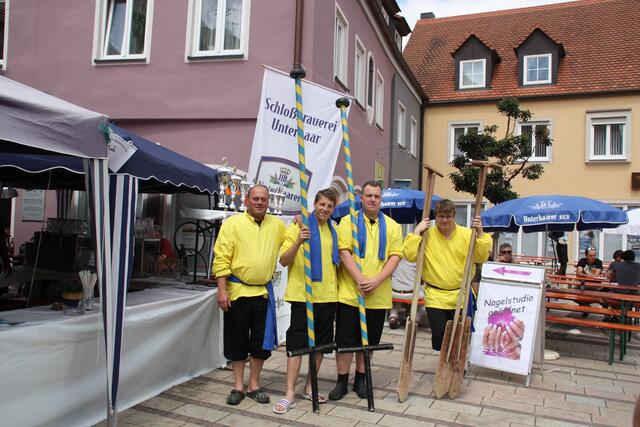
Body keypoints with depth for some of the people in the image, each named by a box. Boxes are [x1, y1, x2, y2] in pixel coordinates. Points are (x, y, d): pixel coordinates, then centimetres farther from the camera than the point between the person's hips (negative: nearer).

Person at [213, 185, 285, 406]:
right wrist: (222, 290, -13)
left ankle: (254, 384, 25)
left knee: (262, 341, 9)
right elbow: (221, 259, -7)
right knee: (237, 340, 9)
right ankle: (238, 385, 24)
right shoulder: (232, 223, -4)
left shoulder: (277, 225, 7)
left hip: (264, 292, 3)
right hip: (237, 291, -3)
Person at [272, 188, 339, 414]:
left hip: (328, 296, 5)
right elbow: (284, 261, -12)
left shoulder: (334, 232, 10)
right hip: (303, 295, -5)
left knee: (321, 344, 12)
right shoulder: (298, 228, -5)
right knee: (297, 344, -3)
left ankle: (309, 387, 26)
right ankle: (290, 394, 5)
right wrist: (298, 242, -28)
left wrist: (336, 286, 8)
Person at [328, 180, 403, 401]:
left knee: (369, 340, 12)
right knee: (345, 339, 4)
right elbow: (344, 252, -9)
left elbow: (395, 256, -1)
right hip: (349, 293, -2)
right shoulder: (348, 222, 0)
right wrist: (360, 280, -19)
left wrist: (377, 281, -15)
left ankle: (360, 379, 27)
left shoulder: (392, 226, 6)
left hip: (378, 296, 2)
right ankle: (342, 381, 17)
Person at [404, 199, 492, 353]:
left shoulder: (467, 234, -1)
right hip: (435, 297, -1)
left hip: (461, 296, 1)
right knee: (439, 335, 2)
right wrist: (417, 232, -16)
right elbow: (410, 255, -13)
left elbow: (481, 257, -5)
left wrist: (480, 234, -15)